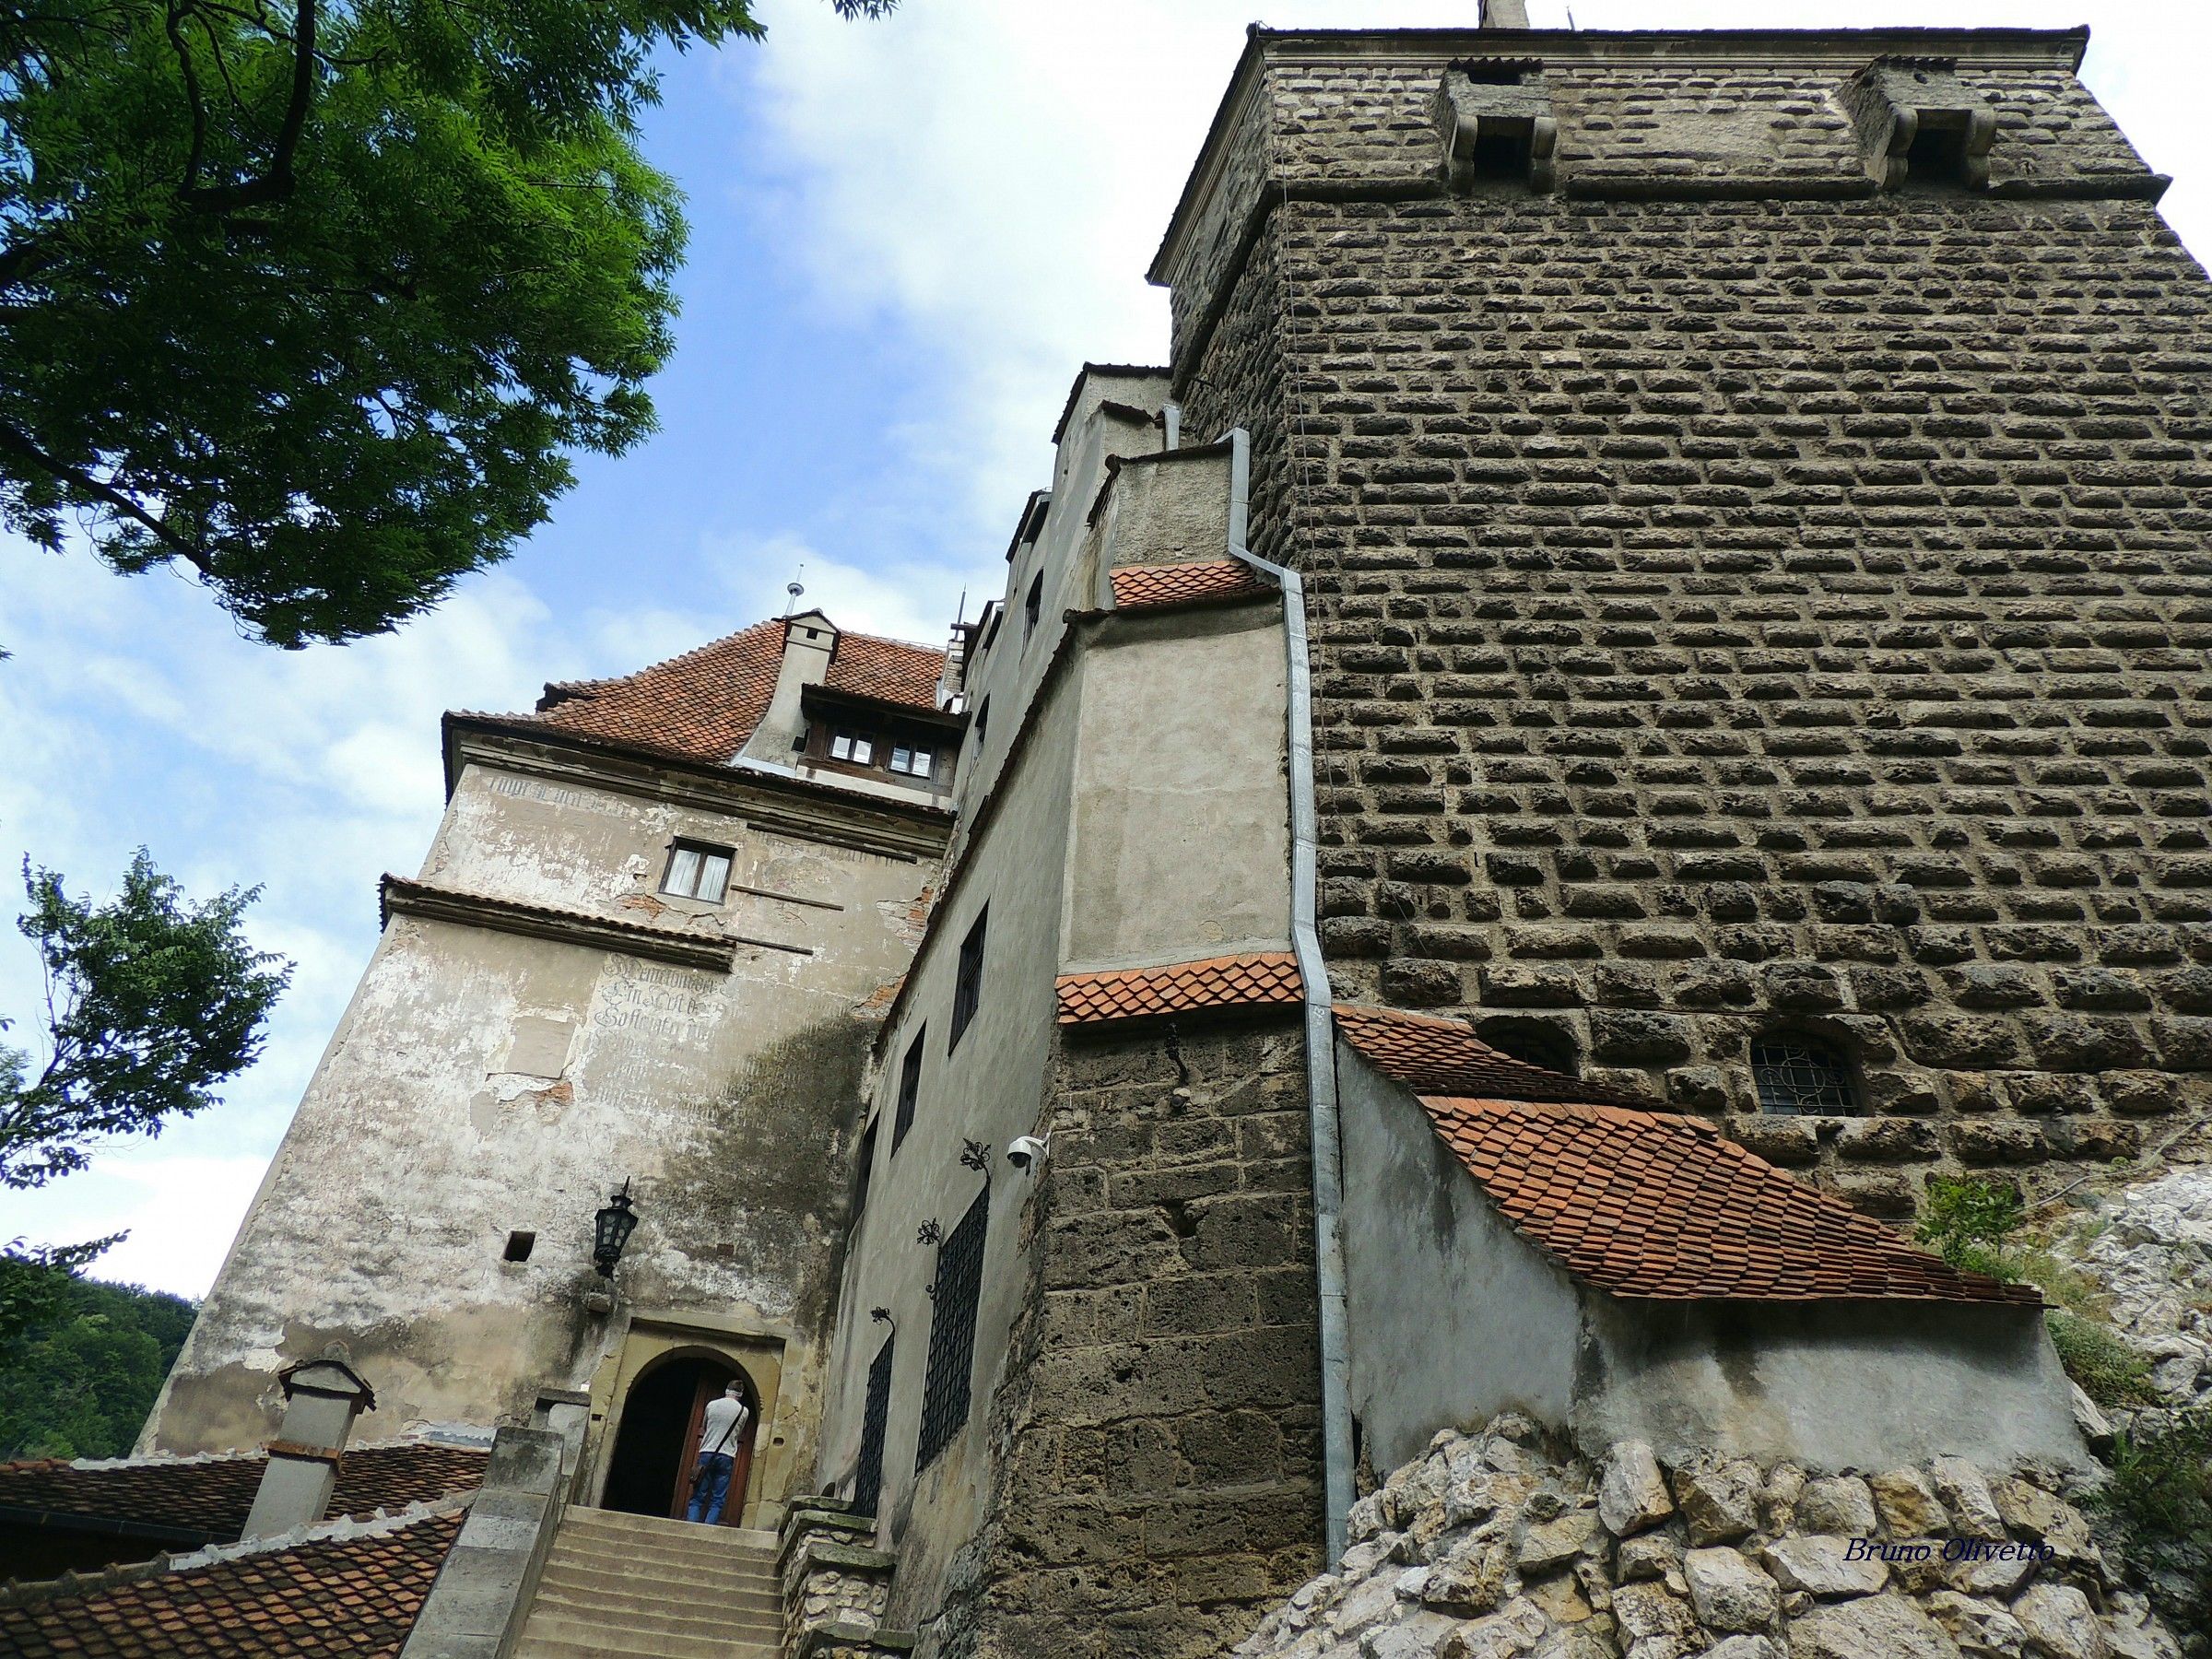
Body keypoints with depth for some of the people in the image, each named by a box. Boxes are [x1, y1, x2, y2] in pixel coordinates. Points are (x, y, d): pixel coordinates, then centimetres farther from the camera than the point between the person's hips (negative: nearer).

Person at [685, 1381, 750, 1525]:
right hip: (726, 1456, -1)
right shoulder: (744, 1412, 3)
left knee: (697, 1498, 3)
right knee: (717, 1501, 1)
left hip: (706, 1453, 1)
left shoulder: (711, 1405, 6)